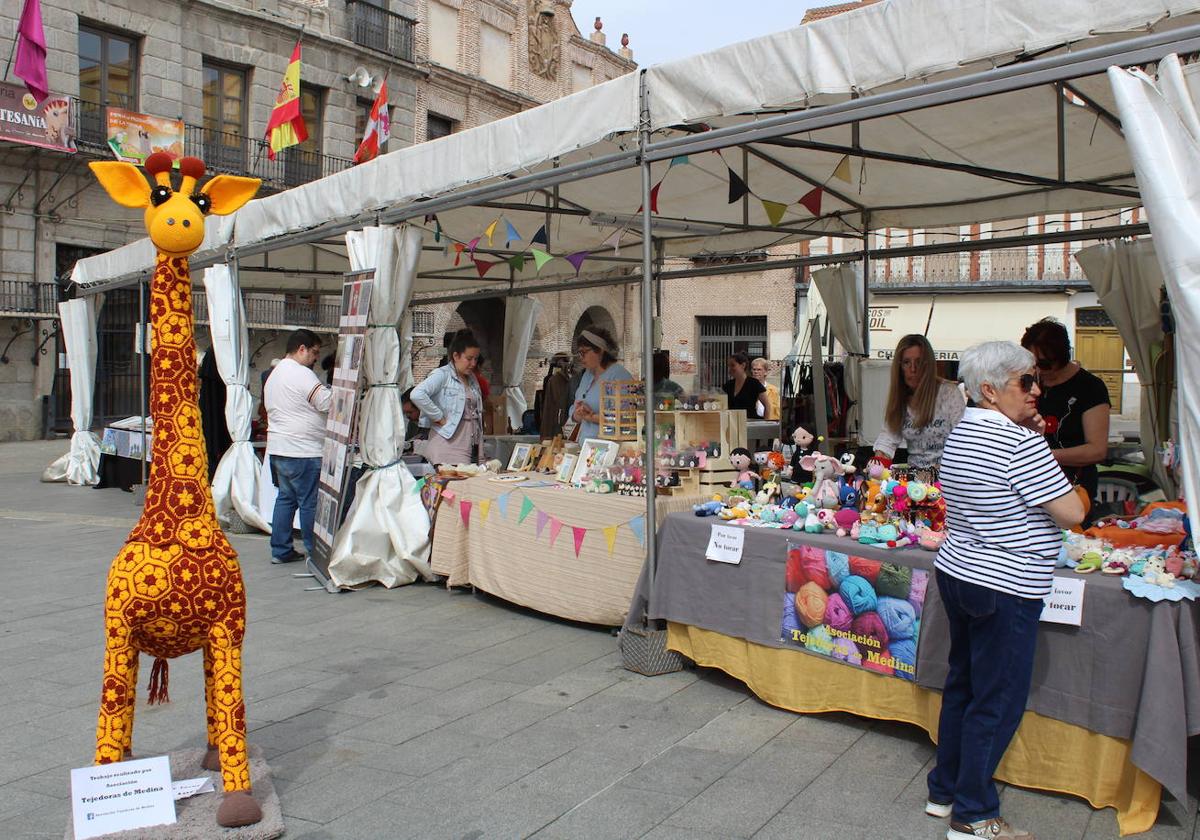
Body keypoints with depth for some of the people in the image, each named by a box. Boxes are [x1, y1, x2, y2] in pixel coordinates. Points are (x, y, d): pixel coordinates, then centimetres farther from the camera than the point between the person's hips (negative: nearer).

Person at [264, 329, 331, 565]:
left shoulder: (275, 373, 20)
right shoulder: (300, 373, -13)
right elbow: (327, 402, -19)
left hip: (278, 448, 10)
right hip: (302, 451, -10)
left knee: (286, 498, 15)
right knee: (310, 503, -3)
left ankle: (280, 550, 19)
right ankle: (315, 552, 4)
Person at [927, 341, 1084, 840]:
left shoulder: (961, 433, 9)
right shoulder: (1019, 443, -19)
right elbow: (1071, 513, -15)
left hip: (957, 573, 9)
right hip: (1004, 590, -9)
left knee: (962, 686, 19)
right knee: (998, 702, 3)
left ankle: (945, 791, 32)